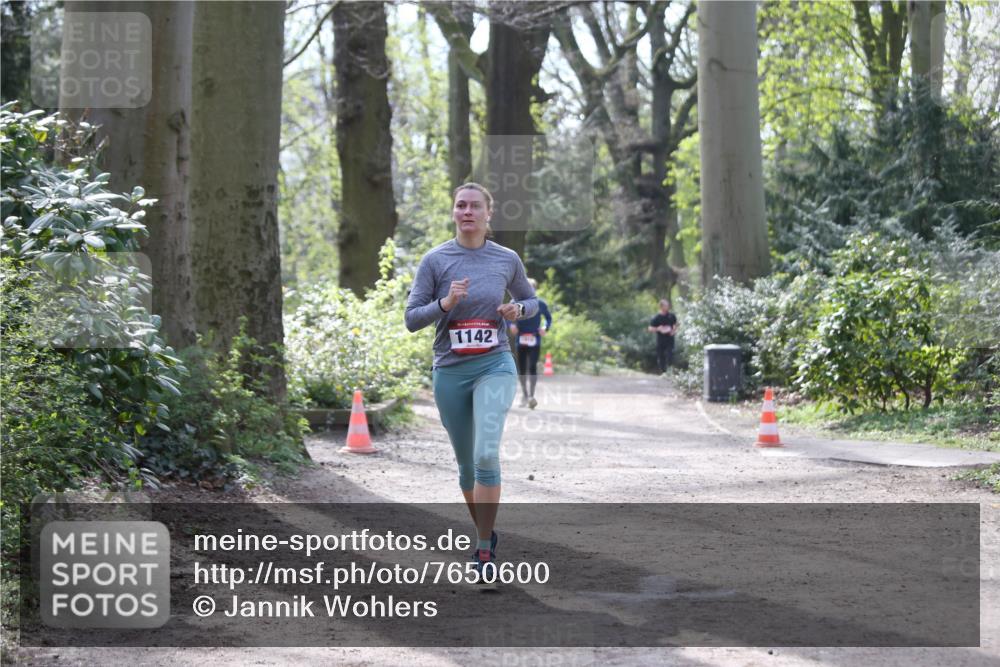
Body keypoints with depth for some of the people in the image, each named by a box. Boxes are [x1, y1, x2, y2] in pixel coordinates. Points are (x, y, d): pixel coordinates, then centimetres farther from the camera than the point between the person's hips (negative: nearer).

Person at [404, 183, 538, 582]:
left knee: (486, 454, -21)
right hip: (450, 372, 1)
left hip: (494, 367, -1)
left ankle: (485, 550, -15)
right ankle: (485, 533, 35)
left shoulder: (507, 260, 2)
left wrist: (518, 310, -5)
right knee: (467, 464, 12)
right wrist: (445, 303, -18)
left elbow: (531, 300, 18)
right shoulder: (435, 260, -1)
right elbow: (412, 318, -1)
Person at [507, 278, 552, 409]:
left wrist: (546, 328, -6)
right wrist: (512, 325, -15)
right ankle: (524, 394, 25)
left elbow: (548, 317, 13)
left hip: (535, 341, -1)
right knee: (522, 369, 8)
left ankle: (531, 395, -17)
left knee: (532, 367, -14)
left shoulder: (540, 304, 1)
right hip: (520, 341, 1)